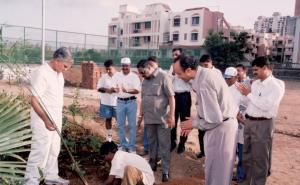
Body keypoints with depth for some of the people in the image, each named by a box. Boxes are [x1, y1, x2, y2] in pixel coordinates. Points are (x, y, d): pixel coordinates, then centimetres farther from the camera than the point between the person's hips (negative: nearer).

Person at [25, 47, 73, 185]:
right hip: (43, 121, -8)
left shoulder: (58, 73, 8)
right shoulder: (41, 73, -19)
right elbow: (34, 100, -22)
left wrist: (57, 119, 16)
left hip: (56, 120, 9)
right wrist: (46, 120, -26)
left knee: (54, 150, 16)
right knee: (40, 152, -3)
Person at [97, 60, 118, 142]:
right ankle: (109, 135, 25)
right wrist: (106, 90, -17)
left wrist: (115, 89, -23)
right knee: (108, 119, 12)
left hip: (117, 102, -2)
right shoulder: (103, 77, 3)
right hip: (106, 102, 2)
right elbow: (99, 88, 2)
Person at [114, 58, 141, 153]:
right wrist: (115, 89, -17)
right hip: (120, 102, 3)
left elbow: (137, 90, -12)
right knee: (120, 125, 10)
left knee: (132, 125, 2)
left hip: (131, 102, -3)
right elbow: (114, 88, 7)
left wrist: (127, 90, -30)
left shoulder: (134, 76, -4)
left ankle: (131, 146, 12)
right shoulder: (117, 75, 6)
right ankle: (123, 145, 24)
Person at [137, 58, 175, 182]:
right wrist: (141, 115, 16)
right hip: (149, 118, 6)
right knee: (151, 143, 16)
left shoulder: (163, 77, -10)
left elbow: (171, 97, -12)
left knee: (164, 145, 2)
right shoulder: (145, 80, 11)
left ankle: (165, 170, 11)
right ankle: (152, 165, 31)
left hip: (162, 118, -6)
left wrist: (171, 115, -15)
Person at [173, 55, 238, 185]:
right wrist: (194, 121, 6)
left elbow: (215, 119, -27)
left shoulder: (204, 84, -30)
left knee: (217, 168, 6)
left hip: (221, 127, -9)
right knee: (214, 165, 21)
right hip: (223, 123, 9)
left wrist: (194, 123, -13)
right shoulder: (204, 73, 0)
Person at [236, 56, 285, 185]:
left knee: (259, 158, 6)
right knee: (247, 155, 19)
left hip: (262, 124, -7)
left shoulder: (276, 85, -12)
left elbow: (266, 105, -23)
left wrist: (248, 94, -17)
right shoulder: (255, 83, 10)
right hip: (249, 122, 7)